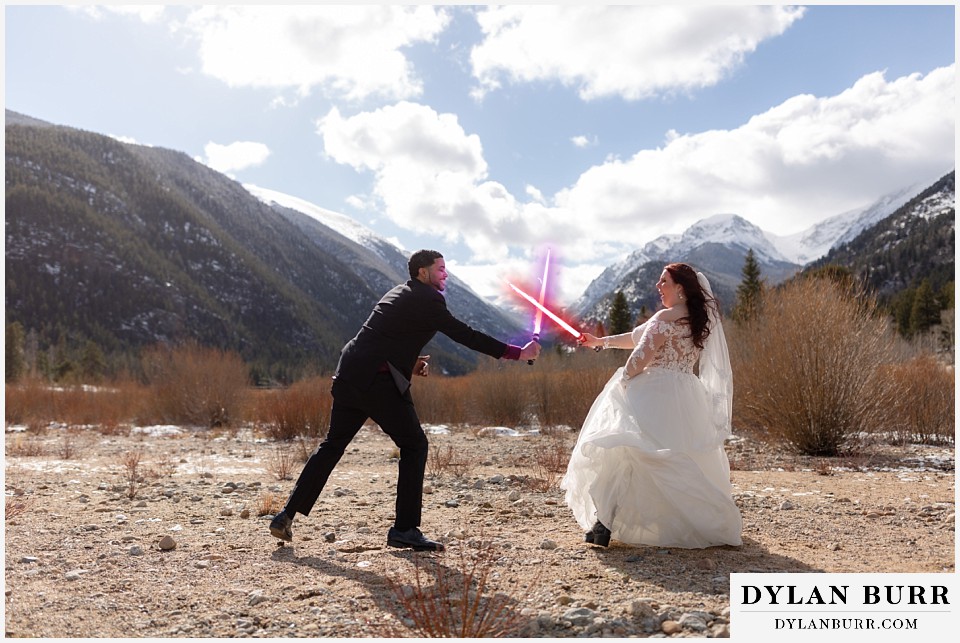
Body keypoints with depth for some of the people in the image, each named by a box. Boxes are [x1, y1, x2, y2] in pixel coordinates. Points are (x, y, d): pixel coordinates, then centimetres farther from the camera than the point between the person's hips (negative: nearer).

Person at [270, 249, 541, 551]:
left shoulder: (399, 294, 22)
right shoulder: (427, 299, -6)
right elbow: (465, 335, -10)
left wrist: (407, 362, 14)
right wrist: (517, 353, -6)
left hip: (350, 376, 9)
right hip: (378, 380, -9)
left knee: (332, 445, 16)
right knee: (414, 445, 2)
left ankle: (286, 515, 18)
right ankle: (404, 529, 3)